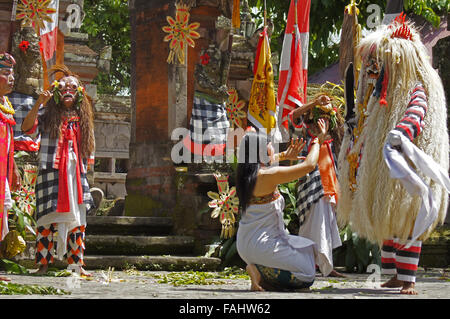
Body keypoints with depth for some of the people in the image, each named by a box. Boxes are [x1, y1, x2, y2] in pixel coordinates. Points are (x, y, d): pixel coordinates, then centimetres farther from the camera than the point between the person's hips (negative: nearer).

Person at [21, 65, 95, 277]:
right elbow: (27, 128, -10)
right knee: (48, 219, -8)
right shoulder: (47, 113, 6)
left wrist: (85, 167, 11)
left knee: (77, 220, 2)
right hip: (51, 172, -4)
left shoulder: (83, 118, 18)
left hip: (76, 174, 4)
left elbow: (88, 149, 22)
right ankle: (43, 263, -5)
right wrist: (39, 104, -18)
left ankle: (77, 264, 6)